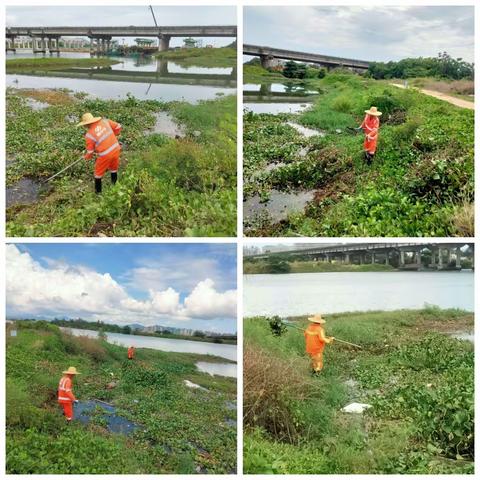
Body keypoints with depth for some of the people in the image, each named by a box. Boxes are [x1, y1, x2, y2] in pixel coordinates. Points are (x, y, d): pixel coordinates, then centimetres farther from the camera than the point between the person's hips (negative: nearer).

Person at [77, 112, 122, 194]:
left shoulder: (89, 135, -13)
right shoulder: (104, 121, -4)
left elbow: (90, 151, -4)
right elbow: (118, 127, 5)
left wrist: (87, 157, 18)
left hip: (105, 155, -5)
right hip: (116, 149, 5)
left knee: (98, 173, 17)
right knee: (114, 169, 27)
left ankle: (98, 191, 29)